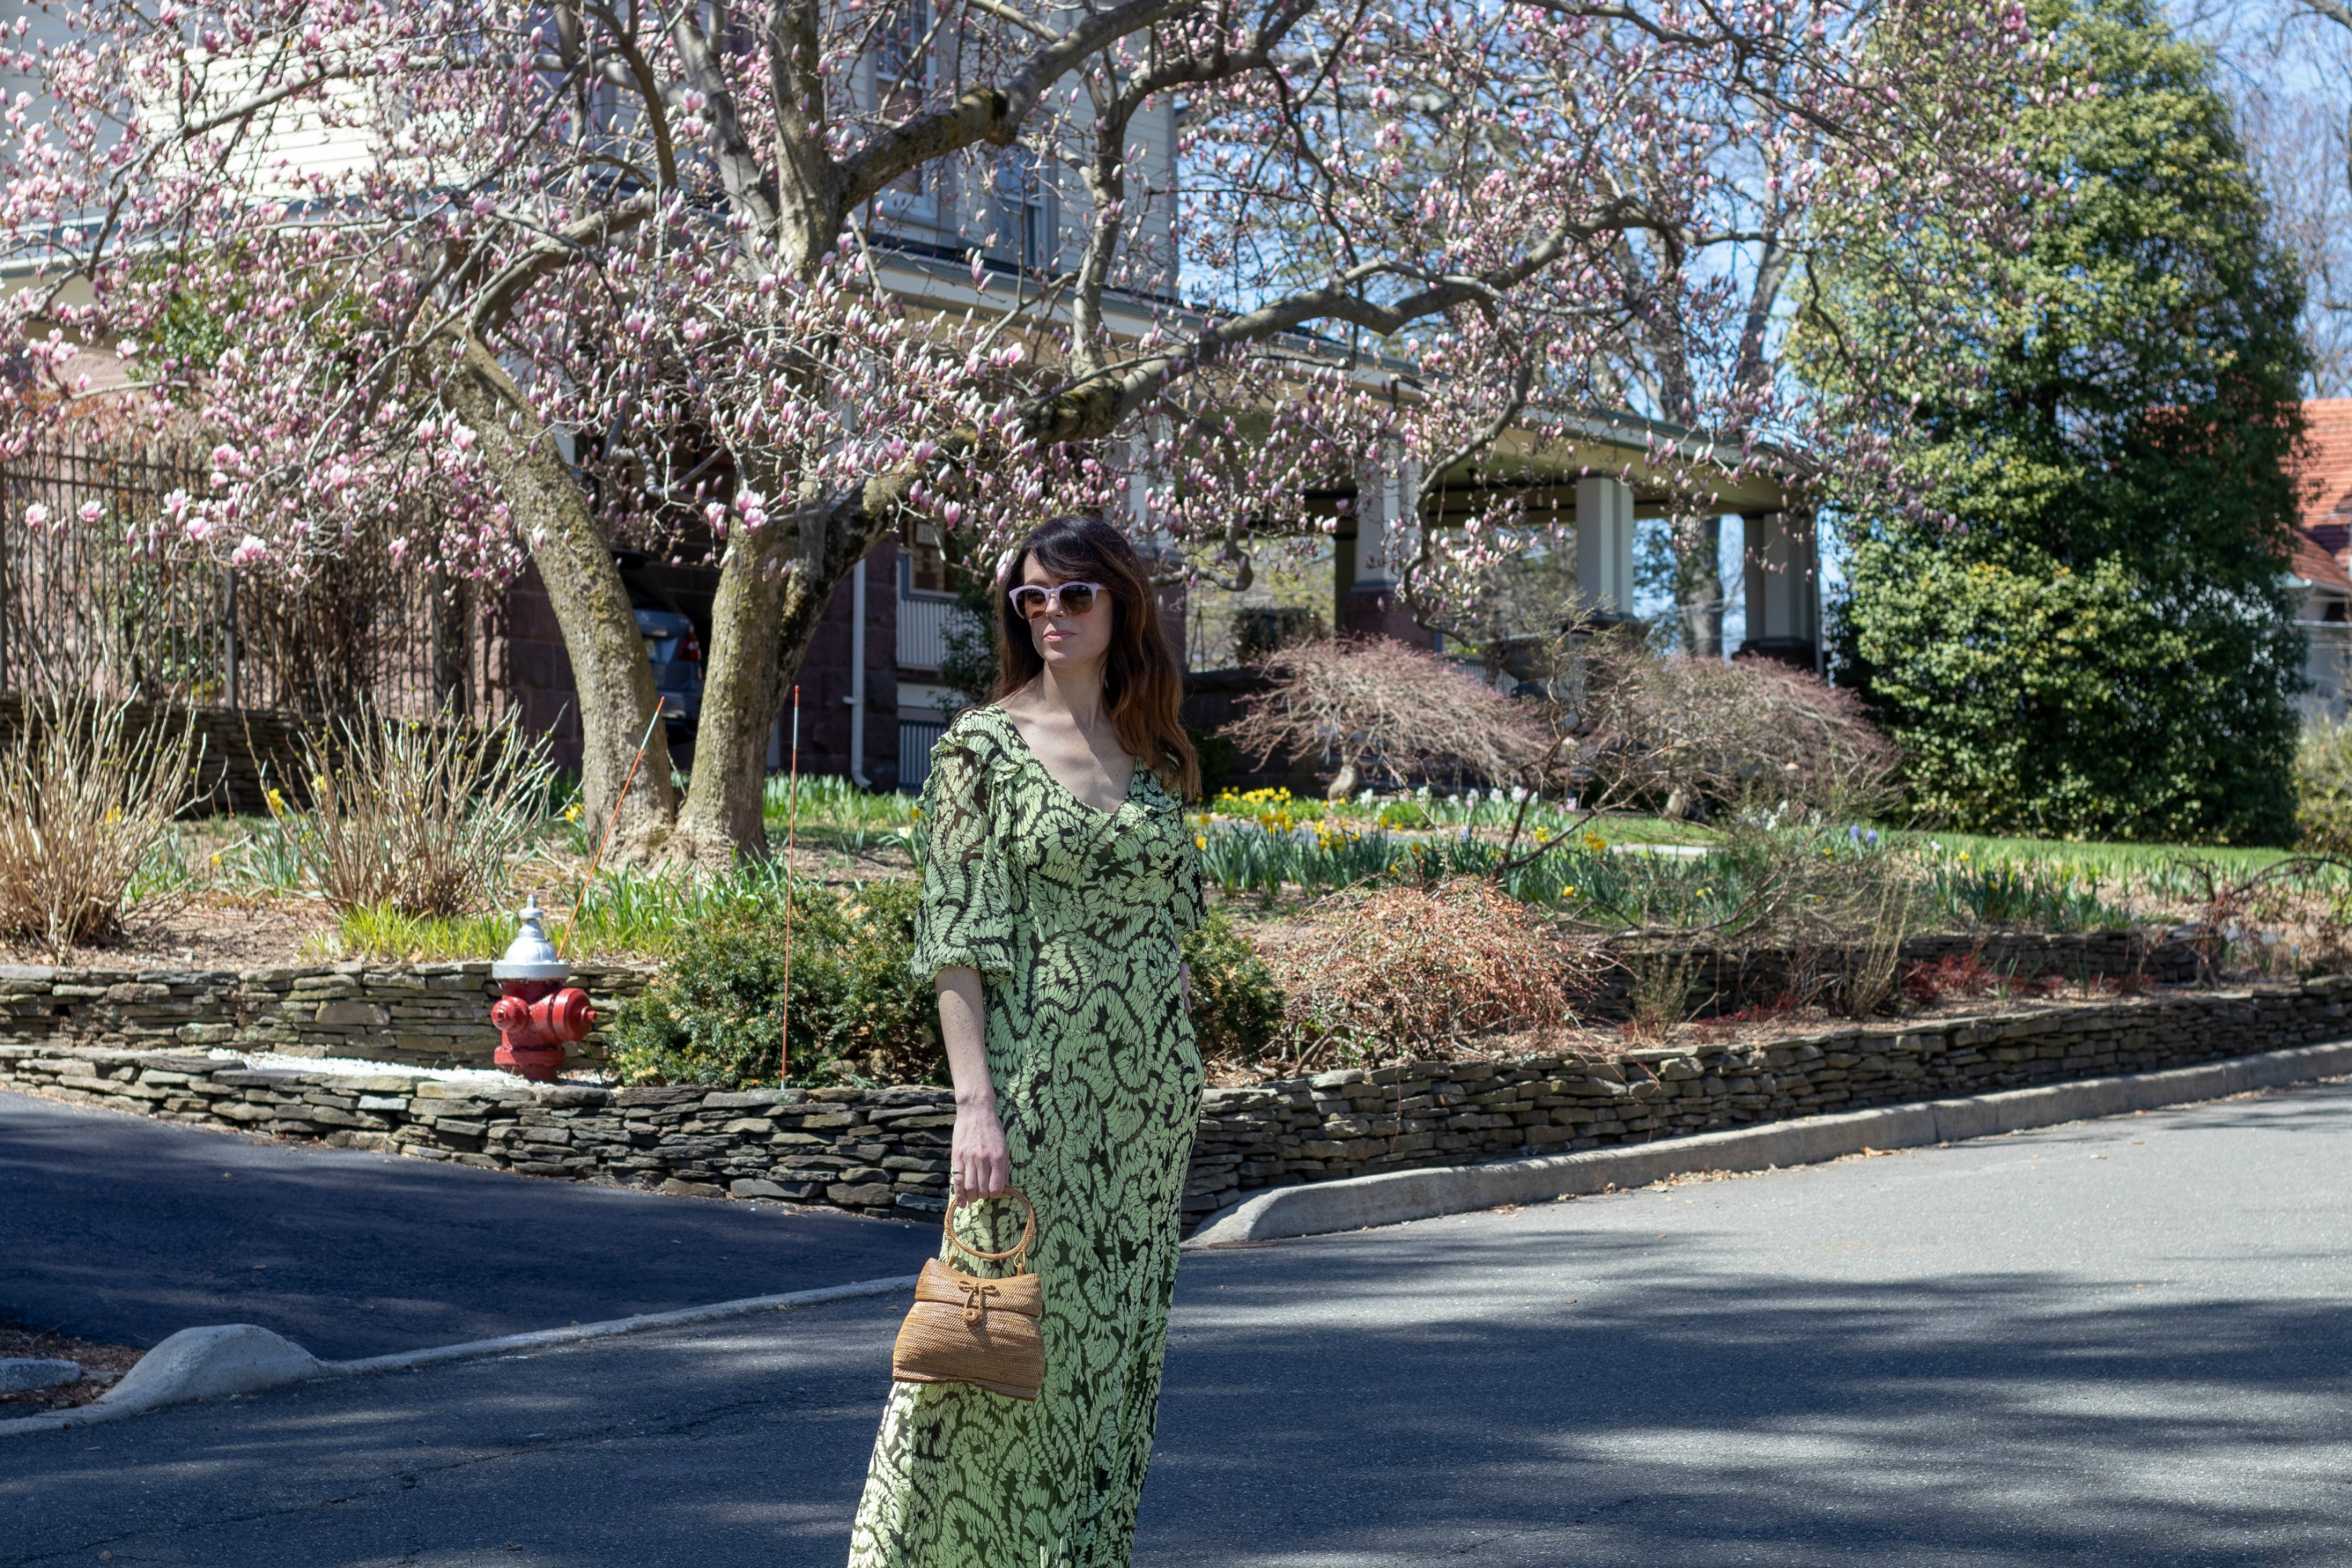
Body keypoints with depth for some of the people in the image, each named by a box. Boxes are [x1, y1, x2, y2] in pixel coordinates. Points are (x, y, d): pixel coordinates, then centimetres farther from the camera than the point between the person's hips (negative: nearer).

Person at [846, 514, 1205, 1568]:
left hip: (1149, 1087, 5)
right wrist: (975, 1102, -17)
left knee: (1118, 1338, 10)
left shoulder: (1152, 756, 11)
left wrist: (1180, 1084, 11)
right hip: (1037, 1080, -5)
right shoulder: (983, 747, -4)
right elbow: (955, 939, -9)